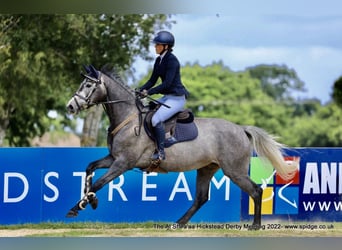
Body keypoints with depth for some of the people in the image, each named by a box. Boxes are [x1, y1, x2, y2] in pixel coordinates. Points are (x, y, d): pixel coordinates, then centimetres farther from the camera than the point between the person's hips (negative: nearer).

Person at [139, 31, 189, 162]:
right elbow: (152, 80, 13)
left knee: (156, 119, -26)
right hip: (167, 97, 10)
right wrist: (140, 90, -2)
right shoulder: (159, 60, 10)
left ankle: (161, 152, -20)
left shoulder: (172, 60, -18)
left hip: (177, 98, -10)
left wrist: (149, 92, -24)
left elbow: (167, 83, -24)